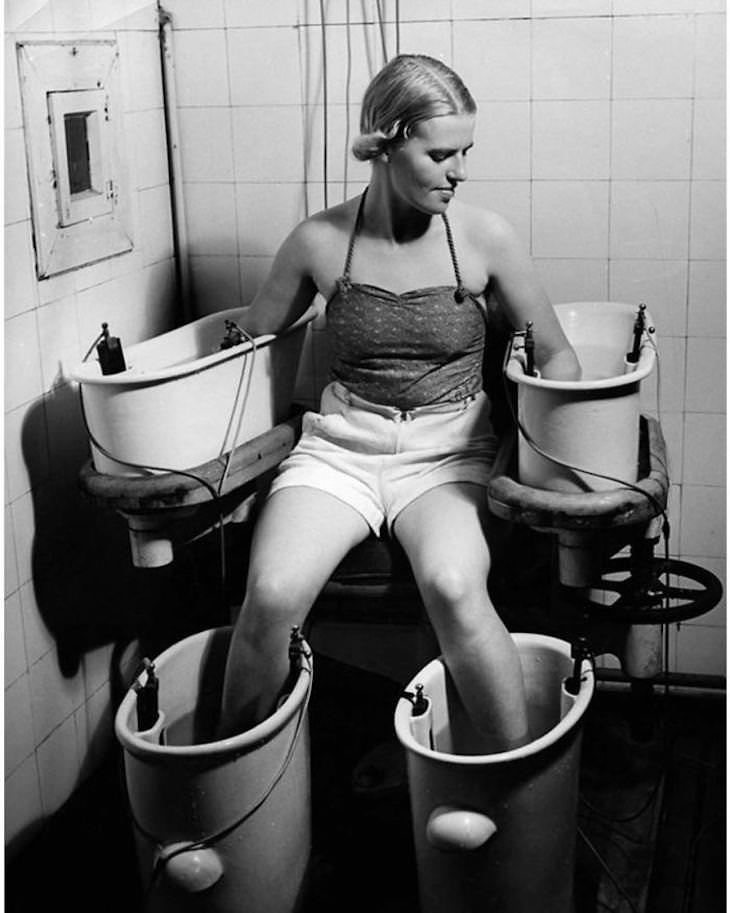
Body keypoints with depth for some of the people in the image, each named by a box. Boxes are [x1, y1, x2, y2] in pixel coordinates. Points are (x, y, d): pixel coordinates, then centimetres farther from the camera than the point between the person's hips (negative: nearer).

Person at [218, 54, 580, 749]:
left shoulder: (483, 238, -2)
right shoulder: (319, 242, -1)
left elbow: (555, 356, 8)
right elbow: (252, 343, 14)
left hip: (449, 452, -1)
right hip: (339, 447, 1)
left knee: (454, 587, -33)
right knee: (272, 596, -26)